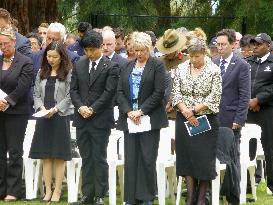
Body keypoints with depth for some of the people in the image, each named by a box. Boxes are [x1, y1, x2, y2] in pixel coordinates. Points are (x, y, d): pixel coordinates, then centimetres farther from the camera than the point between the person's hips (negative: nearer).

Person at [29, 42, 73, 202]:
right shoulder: (42, 73, 11)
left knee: (59, 156, -1)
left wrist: (55, 109, -17)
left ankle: (57, 191, 3)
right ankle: (48, 190, 9)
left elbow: (69, 96, -8)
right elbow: (36, 94, 11)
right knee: (45, 156, 4)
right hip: (44, 117, 5)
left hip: (61, 116, -4)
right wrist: (41, 107, -7)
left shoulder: (68, 73, -4)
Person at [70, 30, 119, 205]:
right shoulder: (79, 65, 11)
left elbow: (109, 92, -10)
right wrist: (80, 107, -7)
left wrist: (92, 109, -13)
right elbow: (74, 90, 10)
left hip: (101, 119, -5)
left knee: (100, 158, 0)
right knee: (86, 158, 9)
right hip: (82, 119, 5)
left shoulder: (111, 67, -4)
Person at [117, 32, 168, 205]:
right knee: (130, 160, 2)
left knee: (147, 159, -5)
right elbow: (120, 91, 9)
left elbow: (159, 92, -8)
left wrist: (142, 111, -12)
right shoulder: (128, 67, 14)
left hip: (149, 118, -4)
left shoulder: (157, 66, -1)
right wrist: (128, 111, -6)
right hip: (130, 118, 4)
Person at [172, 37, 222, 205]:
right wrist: (185, 111, -12)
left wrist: (193, 110, -14)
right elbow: (176, 93, 3)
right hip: (184, 120, 3)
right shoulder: (181, 69, 4)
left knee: (204, 159, -1)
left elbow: (214, 98, -10)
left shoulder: (214, 71, -6)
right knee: (187, 158, 3)